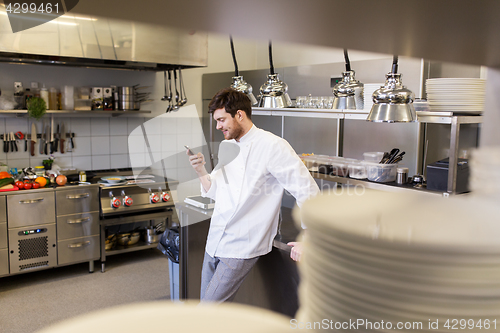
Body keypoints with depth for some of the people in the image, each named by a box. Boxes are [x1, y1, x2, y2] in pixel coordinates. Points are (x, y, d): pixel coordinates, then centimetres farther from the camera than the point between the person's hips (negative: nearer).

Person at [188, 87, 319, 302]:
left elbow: (308, 192, -14)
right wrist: (201, 172, -2)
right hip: (214, 242, 8)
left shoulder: (272, 146, -14)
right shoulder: (225, 146, 10)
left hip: (241, 248, -7)